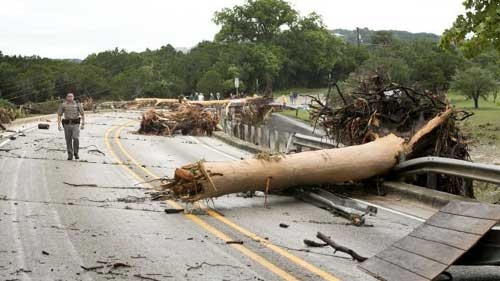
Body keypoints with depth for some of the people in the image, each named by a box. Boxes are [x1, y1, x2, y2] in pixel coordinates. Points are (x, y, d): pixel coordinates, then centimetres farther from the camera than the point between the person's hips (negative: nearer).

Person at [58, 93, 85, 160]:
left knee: (76, 138, -15)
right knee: (68, 140, 3)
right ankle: (70, 155, 14)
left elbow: (82, 114, 5)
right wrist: (59, 125, -6)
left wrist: (83, 124, -3)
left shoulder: (78, 104, 1)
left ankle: (76, 153, 4)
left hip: (75, 124, -1)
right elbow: (59, 115, 4)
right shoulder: (63, 105, 2)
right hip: (67, 124, 1)